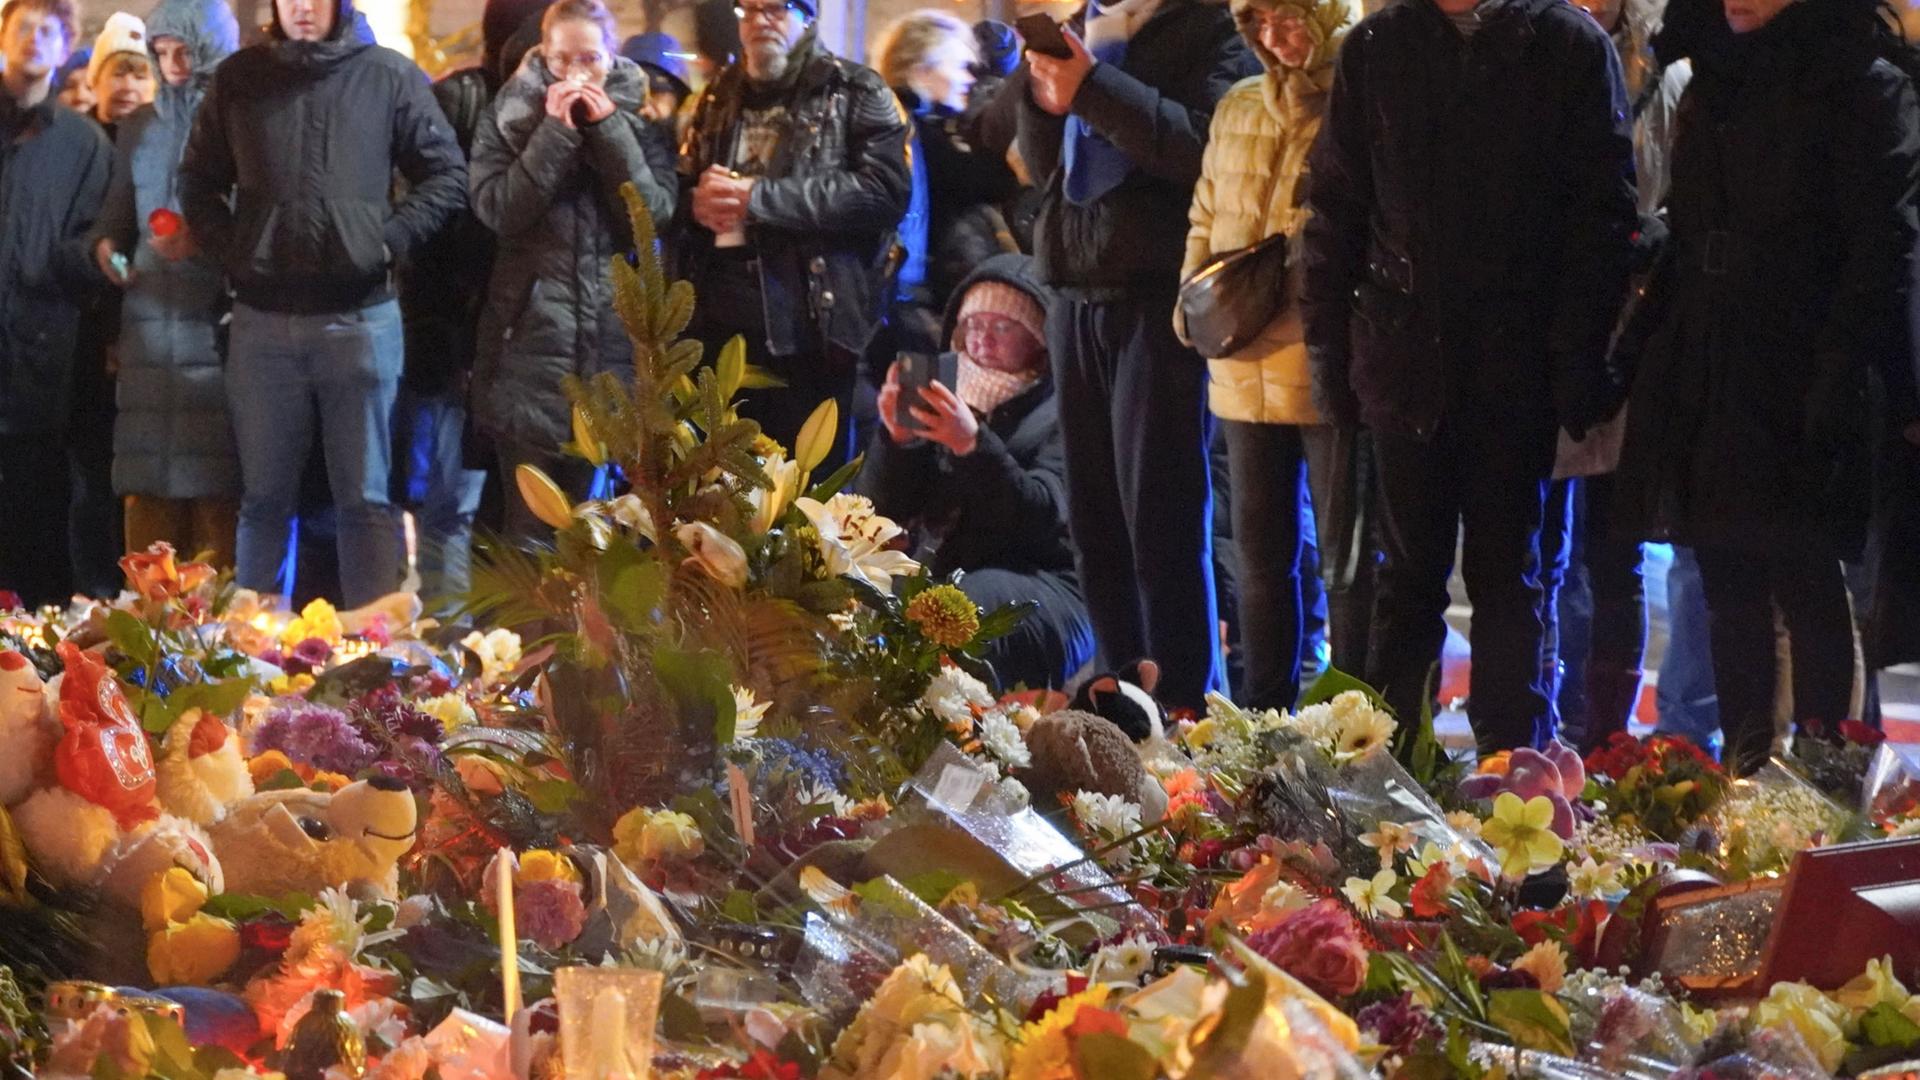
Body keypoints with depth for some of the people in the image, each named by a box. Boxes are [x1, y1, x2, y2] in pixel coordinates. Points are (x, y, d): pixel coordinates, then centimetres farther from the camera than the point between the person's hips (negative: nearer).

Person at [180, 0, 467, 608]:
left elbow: (447, 177, 5)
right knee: (264, 498, 8)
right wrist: (230, 251, 1)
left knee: (365, 498, 3)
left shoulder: (389, 76, 3)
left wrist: (387, 242, -5)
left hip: (360, 315, -2)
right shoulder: (238, 79, 8)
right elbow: (199, 182, 15)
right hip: (262, 318, 2)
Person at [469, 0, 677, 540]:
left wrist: (608, 129, -10)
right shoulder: (511, 114, 5)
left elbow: (655, 212, -5)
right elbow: (496, 209, -9)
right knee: (531, 511, -2)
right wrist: (555, 131, -12)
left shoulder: (641, 115, 7)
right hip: (530, 337, -1)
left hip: (615, 338, 1)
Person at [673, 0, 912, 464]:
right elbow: (677, 184, 27)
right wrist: (696, 202, 0)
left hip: (808, 322, -6)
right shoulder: (720, 95, 20)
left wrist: (760, 198, -15)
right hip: (718, 320, 6)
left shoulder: (856, 93, 1)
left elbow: (886, 189, -13)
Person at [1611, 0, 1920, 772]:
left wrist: (1841, 370, -20)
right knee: (1729, 589, 9)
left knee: (1804, 585, -5)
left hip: (1792, 383, -7)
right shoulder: (1714, 84, 16)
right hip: (1702, 383, 7)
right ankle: (1743, 770, 15)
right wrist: (1640, 349, 12)